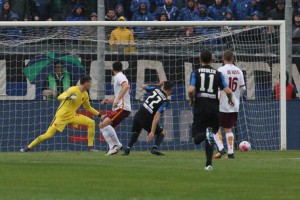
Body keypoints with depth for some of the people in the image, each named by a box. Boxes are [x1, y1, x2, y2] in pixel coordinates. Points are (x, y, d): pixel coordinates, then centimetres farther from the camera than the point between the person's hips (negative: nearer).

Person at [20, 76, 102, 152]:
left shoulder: (85, 94, 6)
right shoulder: (73, 90, -17)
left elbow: (88, 108, 22)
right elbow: (60, 97, -28)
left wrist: (98, 114, 18)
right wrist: (68, 97, -49)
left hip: (72, 116, 7)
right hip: (61, 116, -7)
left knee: (91, 123, -7)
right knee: (48, 135, -12)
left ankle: (90, 146, -3)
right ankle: (28, 147, 3)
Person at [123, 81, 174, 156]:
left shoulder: (155, 89, 4)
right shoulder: (165, 101, -12)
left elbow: (144, 86, 27)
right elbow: (157, 116, -21)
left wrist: (158, 84, 33)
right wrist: (152, 132, -24)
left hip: (138, 115, 5)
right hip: (147, 120, -5)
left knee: (136, 133, 27)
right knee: (161, 133, 16)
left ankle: (127, 150, 8)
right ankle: (155, 148, -7)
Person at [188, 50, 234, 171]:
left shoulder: (196, 73, 0)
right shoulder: (218, 74, 4)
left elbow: (191, 90, -14)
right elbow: (228, 91, -4)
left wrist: (191, 101, 6)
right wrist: (230, 100, 18)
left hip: (200, 108, -2)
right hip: (214, 108, 2)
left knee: (196, 139, 2)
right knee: (210, 138, 14)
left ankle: (206, 134, -32)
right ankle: (209, 164, 4)